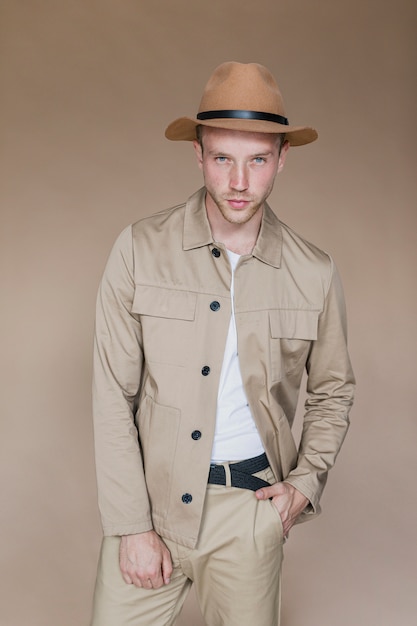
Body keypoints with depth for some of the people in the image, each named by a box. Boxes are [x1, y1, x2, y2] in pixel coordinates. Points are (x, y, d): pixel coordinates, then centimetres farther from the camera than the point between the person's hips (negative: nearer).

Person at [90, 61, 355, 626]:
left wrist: (306, 481, -1)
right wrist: (131, 525, -9)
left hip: (253, 507, 1)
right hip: (149, 495, -1)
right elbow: (113, 396, -7)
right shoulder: (140, 250, -8)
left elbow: (333, 391, 12)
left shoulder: (315, 273, -3)